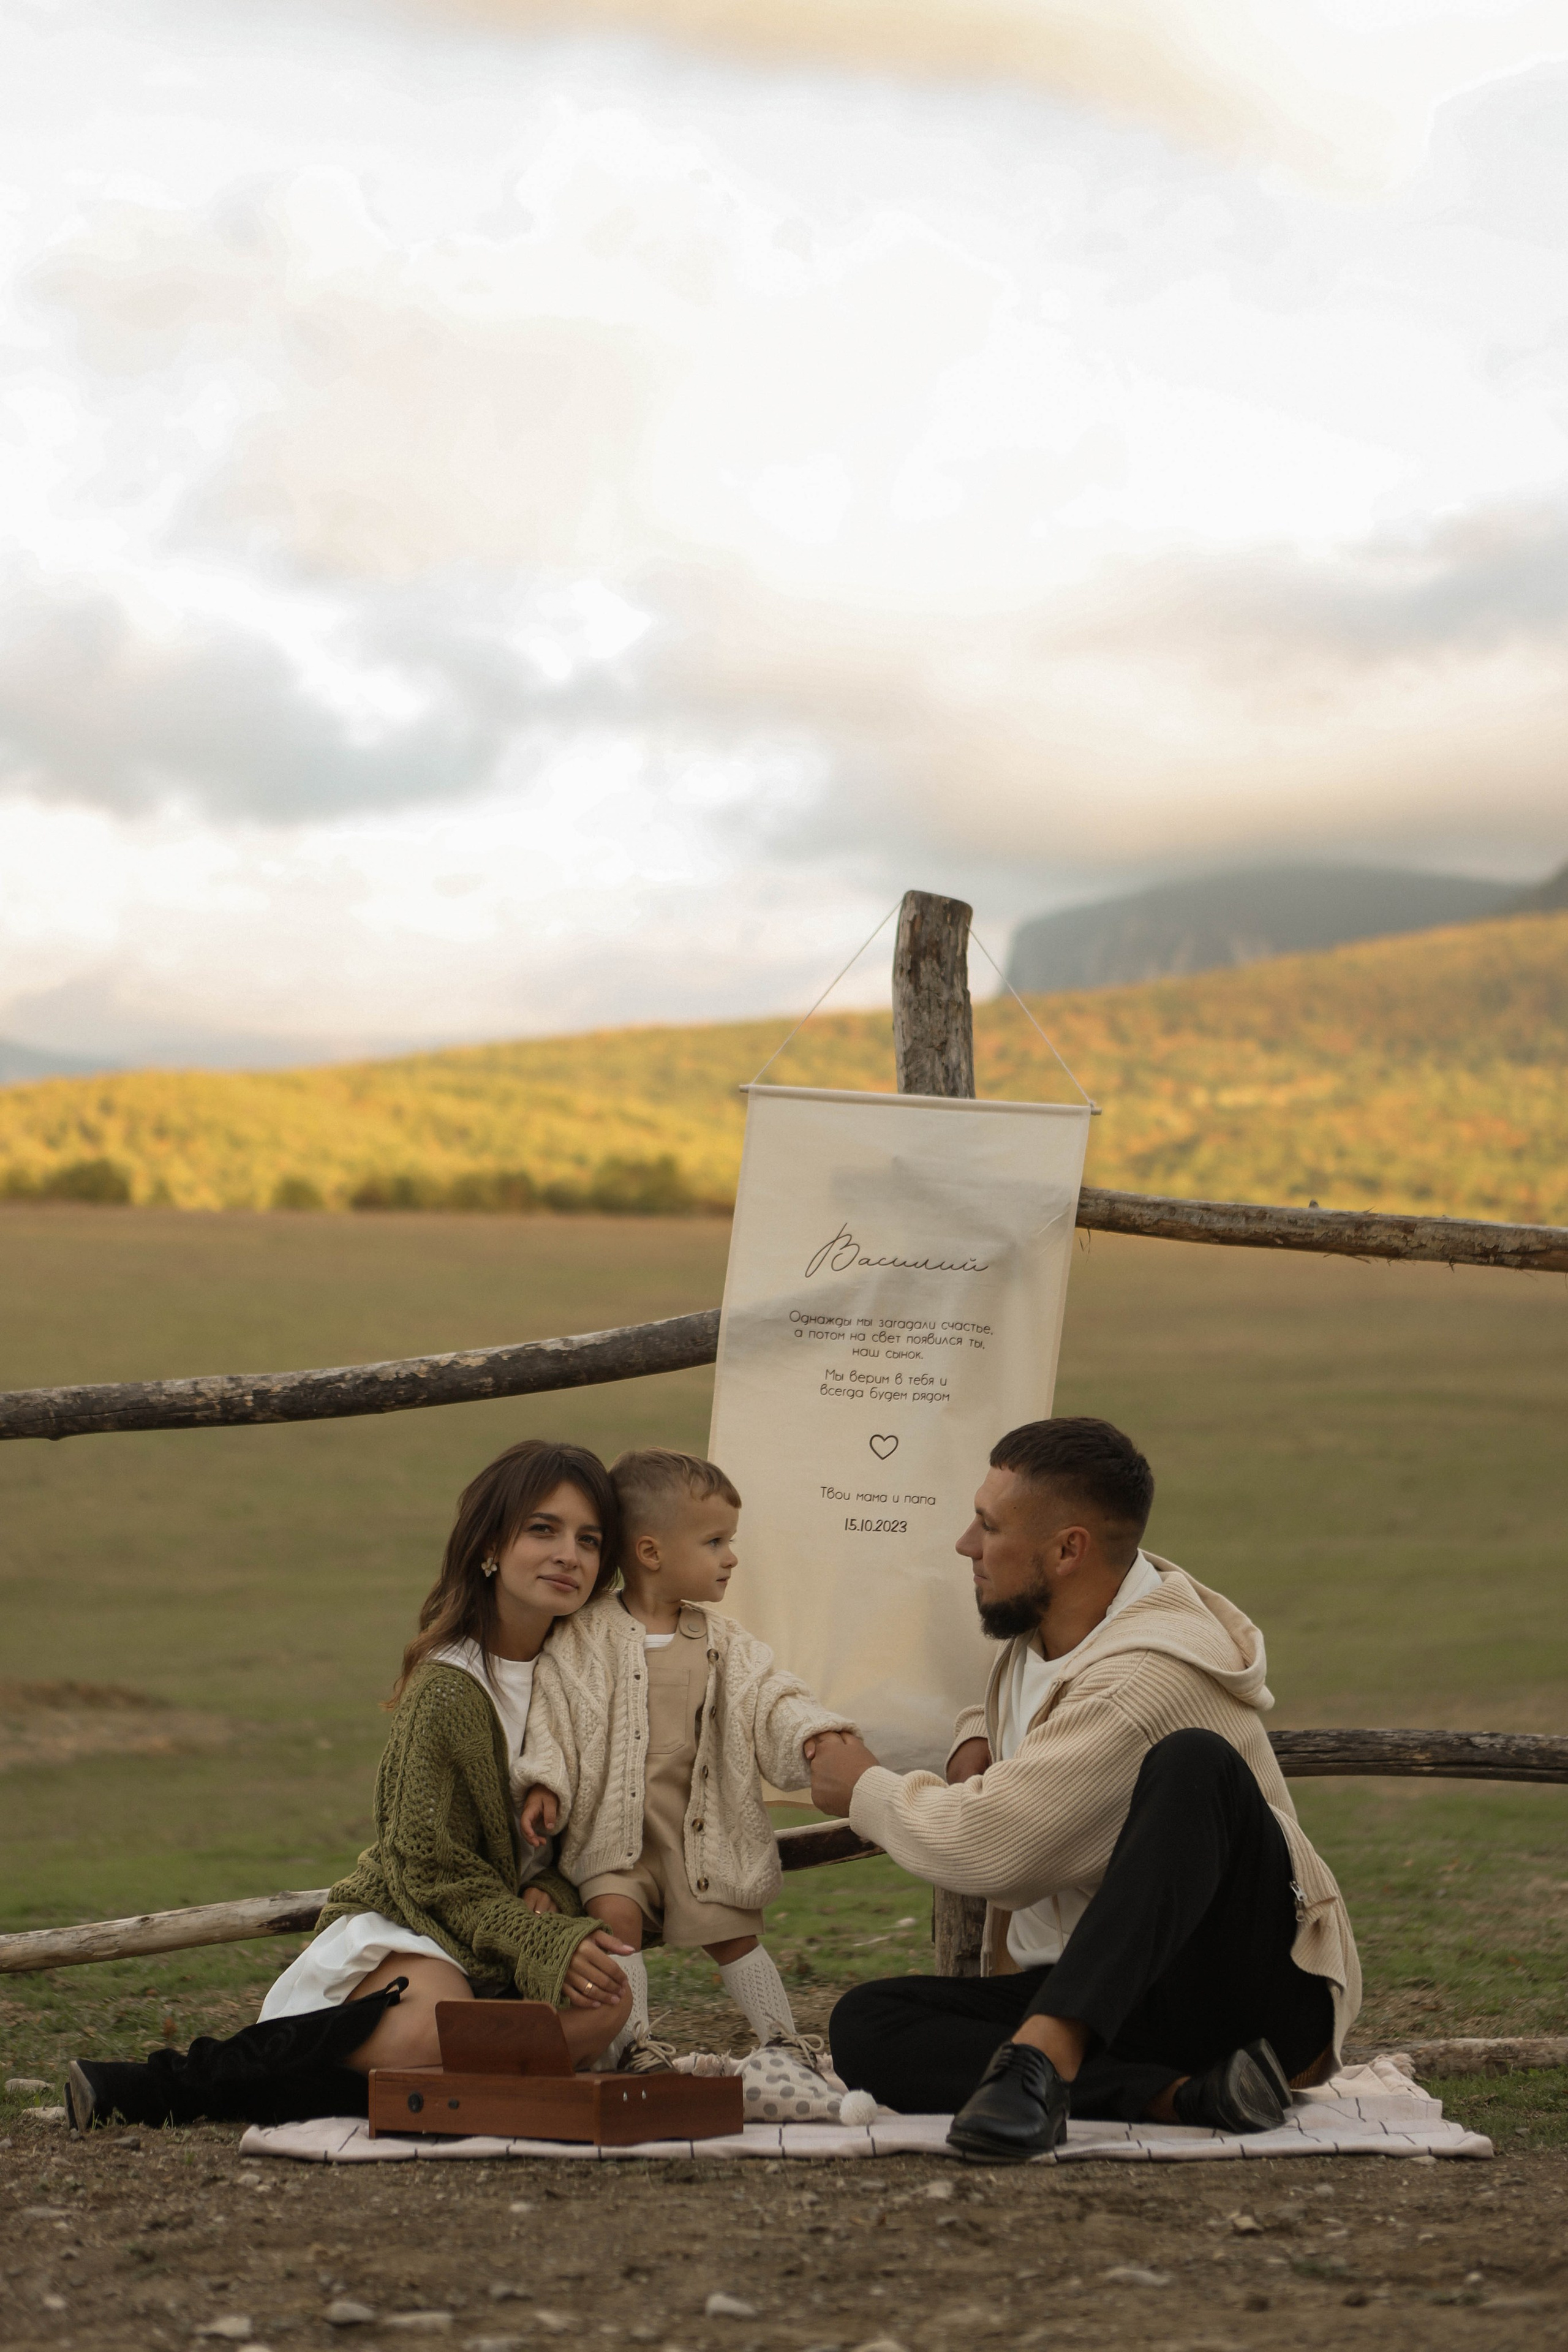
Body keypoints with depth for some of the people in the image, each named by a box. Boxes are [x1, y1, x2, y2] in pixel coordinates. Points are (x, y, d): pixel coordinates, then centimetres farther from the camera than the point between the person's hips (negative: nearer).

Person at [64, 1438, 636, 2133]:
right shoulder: (447, 1690, -16)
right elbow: (433, 1868, -13)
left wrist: (549, 1892, -10)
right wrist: (546, 1944, -24)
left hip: (516, 1916, 6)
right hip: (404, 1922, -6)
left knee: (606, 2003, -28)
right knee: (434, 2029, -39)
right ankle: (171, 2085, -23)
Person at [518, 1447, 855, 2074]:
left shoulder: (725, 1643, 7)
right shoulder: (585, 1639, -3)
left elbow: (770, 1699, 1)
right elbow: (553, 1715, -4)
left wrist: (813, 1734, -19)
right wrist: (544, 1784, -16)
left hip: (707, 1828, 3)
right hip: (617, 1825, -3)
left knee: (734, 1932, 6)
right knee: (614, 1913, -22)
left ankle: (782, 2039, 17)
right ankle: (636, 2043, -15)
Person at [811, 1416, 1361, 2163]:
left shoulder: (1147, 1675, -19)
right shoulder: (1035, 1632, 11)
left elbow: (990, 1847, -24)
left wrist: (865, 1790, -3)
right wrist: (975, 1739, 12)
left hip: (1258, 1987, -8)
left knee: (1193, 1764, -36)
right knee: (864, 2025, -16)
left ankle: (1042, 2055, -42)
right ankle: (1179, 2094, -29)